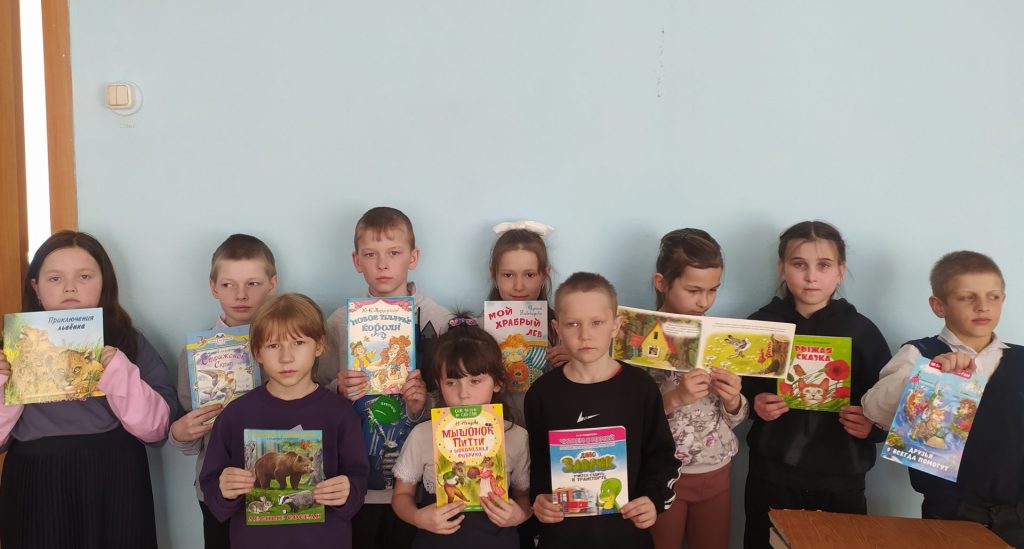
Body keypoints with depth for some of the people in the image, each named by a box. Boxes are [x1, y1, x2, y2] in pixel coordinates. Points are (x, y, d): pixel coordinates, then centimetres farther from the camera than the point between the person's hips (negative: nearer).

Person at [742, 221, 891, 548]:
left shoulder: (862, 331, 1)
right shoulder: (762, 324, 1)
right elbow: (737, 390, 6)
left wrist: (872, 425, -17)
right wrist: (754, 404, -14)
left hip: (840, 478, 0)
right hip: (772, 474, 0)